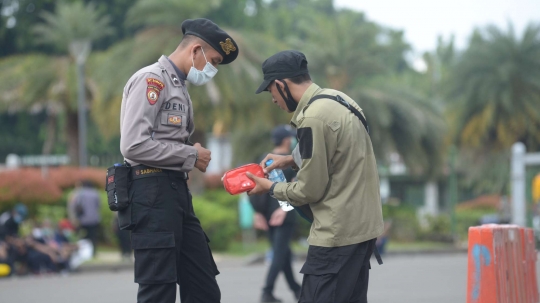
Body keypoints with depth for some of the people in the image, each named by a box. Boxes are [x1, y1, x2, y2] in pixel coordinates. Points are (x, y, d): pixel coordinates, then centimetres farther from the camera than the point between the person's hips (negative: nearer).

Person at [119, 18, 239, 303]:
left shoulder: (179, 88, 20)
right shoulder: (151, 79, -9)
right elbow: (134, 146, -20)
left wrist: (195, 158, 2)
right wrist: (191, 155, -11)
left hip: (178, 191, 10)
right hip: (153, 193, -10)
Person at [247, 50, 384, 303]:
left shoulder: (313, 118, -19)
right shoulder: (338, 99, 9)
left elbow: (311, 189, -15)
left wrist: (271, 188, 1)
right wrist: (291, 160, 17)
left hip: (338, 234, -10)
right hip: (363, 225, 10)